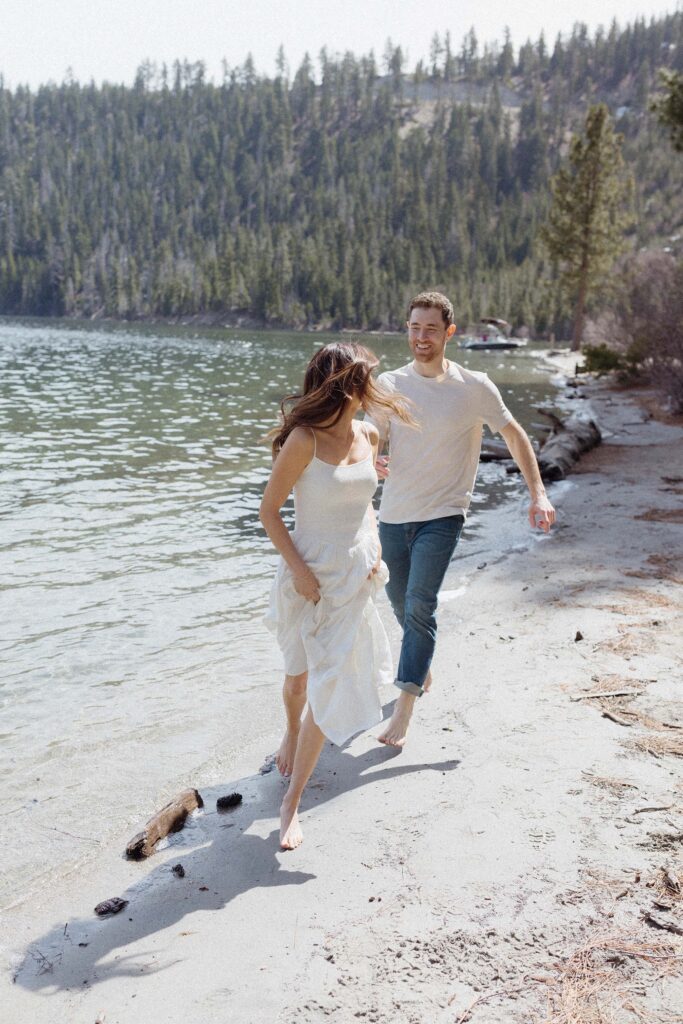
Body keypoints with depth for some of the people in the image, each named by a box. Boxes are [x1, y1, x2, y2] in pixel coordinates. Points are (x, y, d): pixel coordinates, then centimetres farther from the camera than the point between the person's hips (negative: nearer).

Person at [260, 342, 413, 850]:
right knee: (300, 675, 17)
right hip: (311, 574, -4)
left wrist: (374, 546, 5)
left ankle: (291, 803, 12)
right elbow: (269, 510, -11)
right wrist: (298, 569, -18)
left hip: (355, 575, 4)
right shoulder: (304, 440, -16)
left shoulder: (369, 436, 4)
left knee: (330, 685, 1)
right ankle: (292, 732, 53)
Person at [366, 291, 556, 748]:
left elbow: (515, 436, 4)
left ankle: (404, 709, -8)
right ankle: (423, 666, 45)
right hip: (394, 514, 4)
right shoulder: (389, 385, 0)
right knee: (402, 605, 17)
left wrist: (539, 494, -4)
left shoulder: (475, 388, -6)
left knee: (419, 607, -15)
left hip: (442, 516, -4)